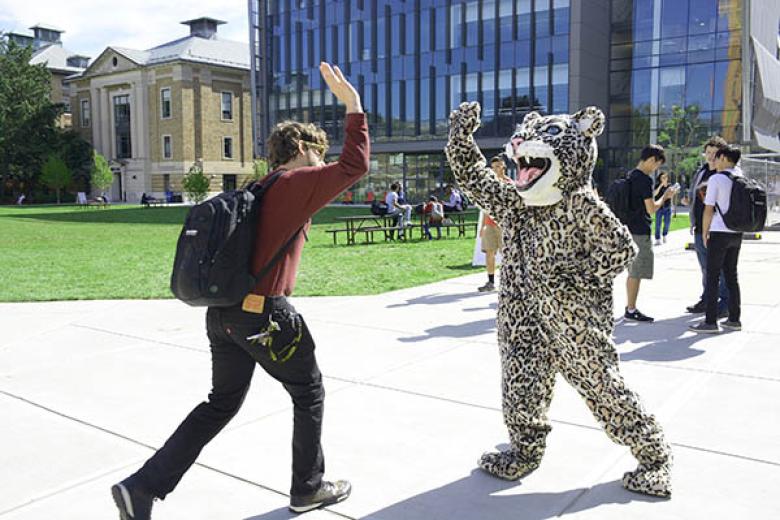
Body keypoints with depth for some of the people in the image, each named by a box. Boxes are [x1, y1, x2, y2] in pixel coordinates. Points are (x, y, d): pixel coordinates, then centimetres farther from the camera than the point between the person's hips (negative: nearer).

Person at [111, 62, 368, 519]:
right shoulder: (297, 183, -9)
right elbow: (355, 166, -15)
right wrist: (353, 107, -9)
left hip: (222, 311, 8)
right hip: (264, 314, -8)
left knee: (221, 403, 19)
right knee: (309, 393, 12)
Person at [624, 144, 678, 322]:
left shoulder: (631, 175, 12)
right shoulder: (645, 179, -17)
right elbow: (651, 209, -17)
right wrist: (665, 196, -3)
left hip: (631, 229, 10)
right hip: (640, 231, -10)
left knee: (633, 271, 16)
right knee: (636, 272, -3)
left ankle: (630, 307, 23)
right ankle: (631, 310, 3)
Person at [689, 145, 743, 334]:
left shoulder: (716, 179, -10)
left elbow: (709, 210, -10)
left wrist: (704, 233, -1)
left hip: (719, 232, -6)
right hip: (737, 233, 7)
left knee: (712, 276, -2)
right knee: (732, 275, 14)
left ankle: (710, 321, -2)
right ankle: (734, 319, 18)